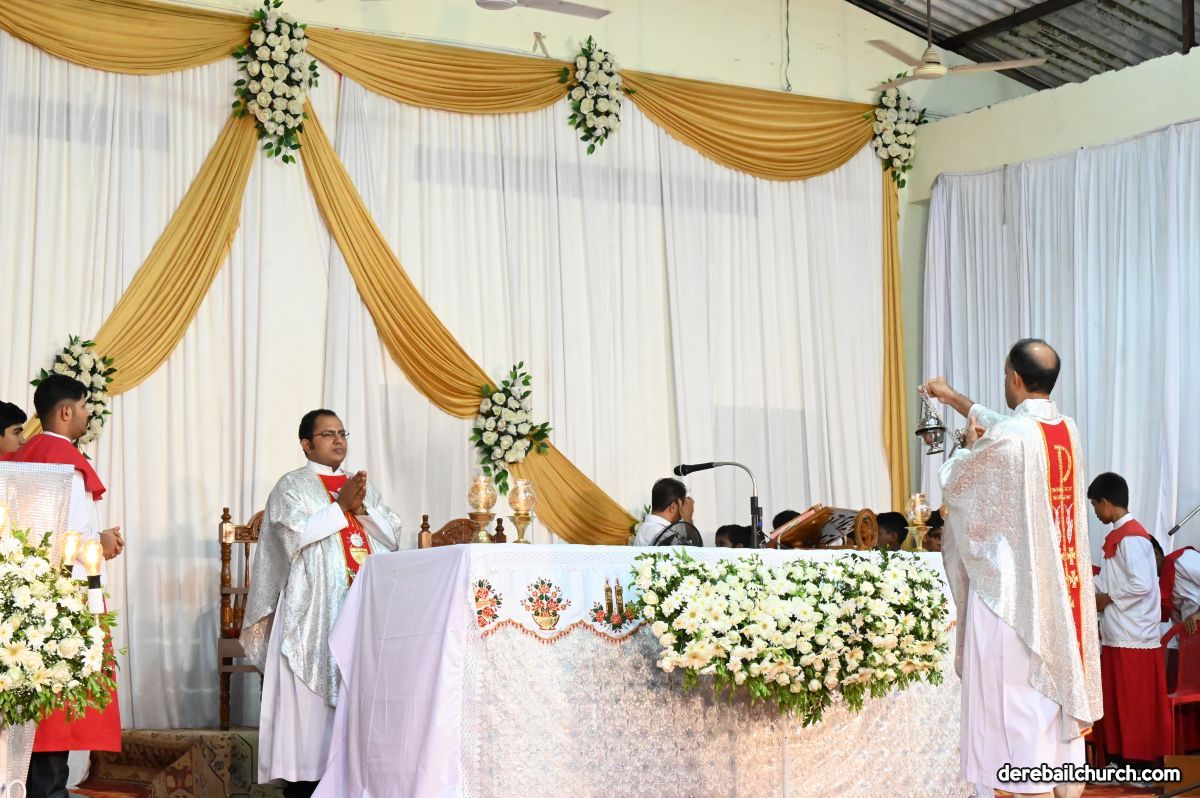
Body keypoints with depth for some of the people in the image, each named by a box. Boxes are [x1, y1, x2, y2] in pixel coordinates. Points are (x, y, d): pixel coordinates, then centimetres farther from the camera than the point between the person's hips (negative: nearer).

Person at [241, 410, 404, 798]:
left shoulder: (362, 484, 19)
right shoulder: (292, 485, 4)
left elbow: (392, 535, 11)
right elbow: (295, 533, -13)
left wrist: (361, 508, -5)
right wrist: (341, 506, -10)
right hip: (313, 610, -5)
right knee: (311, 695, -7)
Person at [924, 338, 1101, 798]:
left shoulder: (1007, 439, -19)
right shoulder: (1067, 430, 4)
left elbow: (954, 482, -2)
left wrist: (969, 446, 17)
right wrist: (954, 399, 35)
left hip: (1012, 590, -7)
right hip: (1062, 592, 8)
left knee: (1019, 702, -3)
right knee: (1062, 691, 12)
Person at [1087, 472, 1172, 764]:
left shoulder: (1131, 537, -16)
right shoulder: (1118, 535, 14)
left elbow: (1141, 585, -24)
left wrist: (1109, 598, -12)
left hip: (1133, 637, -9)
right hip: (1116, 635, 9)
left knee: (1138, 706, -3)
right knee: (1117, 703, 12)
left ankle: (1146, 765, 3)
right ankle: (1123, 758, 18)